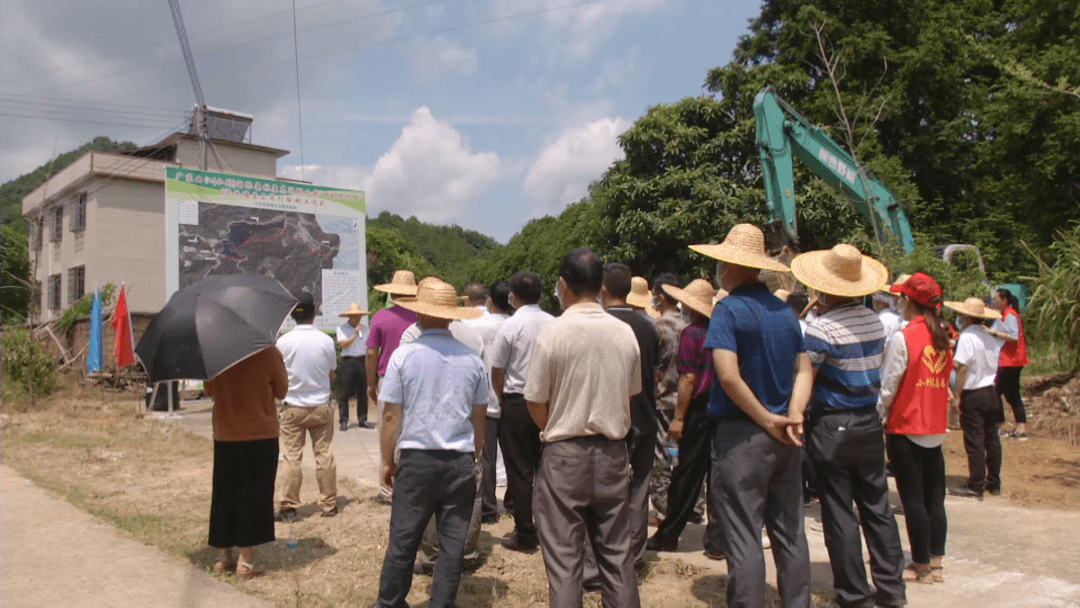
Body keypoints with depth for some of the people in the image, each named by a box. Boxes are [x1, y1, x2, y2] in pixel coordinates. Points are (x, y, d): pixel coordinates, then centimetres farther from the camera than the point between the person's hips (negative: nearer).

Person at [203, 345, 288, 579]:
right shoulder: (268, 353, -15)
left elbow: (209, 391, 10)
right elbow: (281, 391, -4)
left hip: (224, 437, 3)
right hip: (261, 436, -3)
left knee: (224, 494, 15)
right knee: (255, 496, 5)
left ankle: (223, 556, 22)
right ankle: (246, 560, 6)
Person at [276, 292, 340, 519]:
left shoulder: (283, 341, -10)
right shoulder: (326, 341, -7)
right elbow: (331, 374, 3)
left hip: (293, 407, -1)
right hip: (321, 406, 1)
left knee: (292, 457, 6)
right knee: (324, 456, 8)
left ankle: (289, 507, 11)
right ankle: (329, 504, 15)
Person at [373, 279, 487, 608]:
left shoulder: (403, 355, -5)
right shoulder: (472, 359, 1)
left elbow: (391, 416, -4)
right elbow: (479, 418, 8)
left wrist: (387, 461, 7)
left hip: (416, 459, -1)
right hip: (460, 461, 1)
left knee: (403, 539, 11)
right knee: (453, 542, 9)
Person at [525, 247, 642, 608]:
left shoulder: (553, 332, -12)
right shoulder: (625, 333, 0)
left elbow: (535, 403, -7)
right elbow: (631, 393, 9)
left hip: (565, 455, -4)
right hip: (613, 452, 4)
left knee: (564, 558, 5)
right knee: (616, 552, 14)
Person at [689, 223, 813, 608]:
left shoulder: (728, 309, -12)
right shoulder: (784, 310, 9)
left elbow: (729, 376, -21)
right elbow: (804, 370, 6)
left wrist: (767, 421, -13)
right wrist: (793, 416, -6)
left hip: (743, 436, -7)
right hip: (784, 441, 7)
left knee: (745, 539, 1)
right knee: (790, 533, 15)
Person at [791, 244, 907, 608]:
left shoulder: (822, 329, -18)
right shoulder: (876, 323, 3)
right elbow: (872, 371, 13)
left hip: (832, 427, -6)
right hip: (869, 422, 7)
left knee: (839, 514, 4)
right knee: (877, 506, 15)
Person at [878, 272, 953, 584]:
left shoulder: (903, 337, -15)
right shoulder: (943, 338, 6)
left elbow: (888, 385, -12)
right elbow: (944, 382, 13)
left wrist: (877, 416, 1)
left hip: (906, 429, -7)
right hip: (936, 429, 7)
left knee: (913, 500, 3)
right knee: (934, 498, 12)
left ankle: (922, 567, 11)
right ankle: (935, 564, 20)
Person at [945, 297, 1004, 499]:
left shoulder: (967, 336, -16)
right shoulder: (990, 337, 6)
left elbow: (962, 368, -20)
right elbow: (994, 364, 11)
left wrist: (957, 395, -14)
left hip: (973, 395, -7)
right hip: (991, 392, 7)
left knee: (974, 442, -2)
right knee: (991, 439, 14)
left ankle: (975, 487, 4)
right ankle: (994, 484, 23)